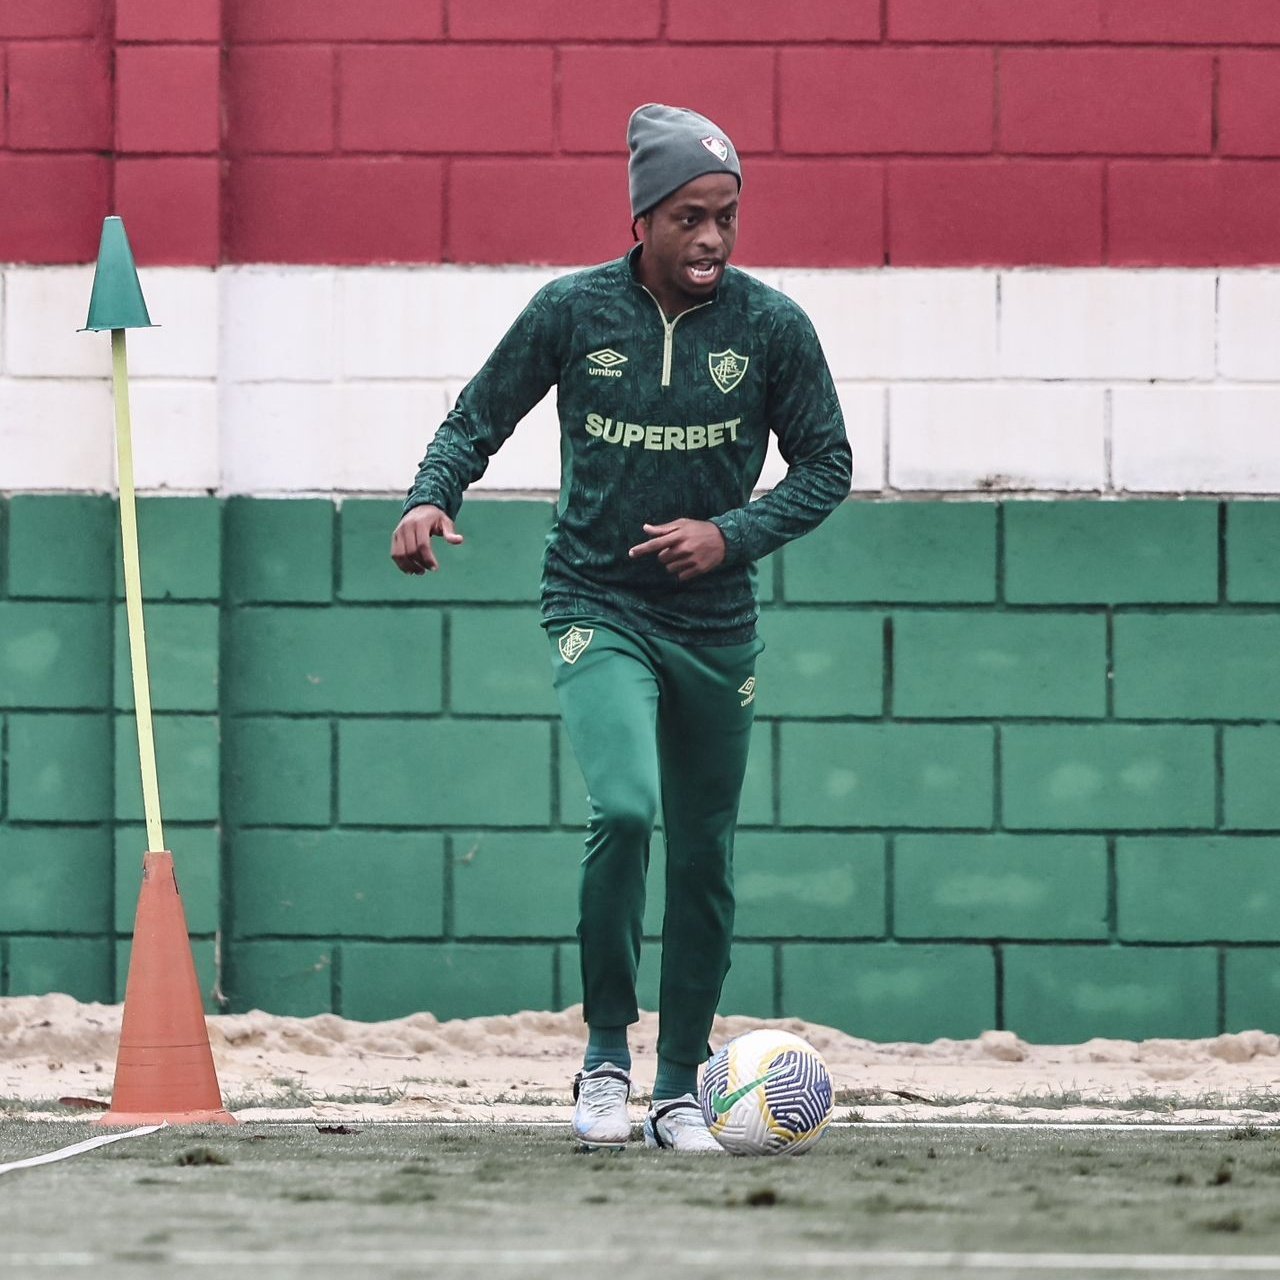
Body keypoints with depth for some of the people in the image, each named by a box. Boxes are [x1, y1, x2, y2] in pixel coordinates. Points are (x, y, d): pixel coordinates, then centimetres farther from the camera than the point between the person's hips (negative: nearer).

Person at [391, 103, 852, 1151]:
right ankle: (607, 1053, -8)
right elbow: (479, 419, 5)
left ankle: (679, 1089, 23)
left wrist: (732, 534, -13)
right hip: (597, 606, -2)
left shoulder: (771, 327, -5)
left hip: (716, 622, 2)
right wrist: (431, 496, -14)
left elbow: (827, 464, 2)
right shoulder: (573, 310, -6)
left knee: (704, 862, 8)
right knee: (624, 808, -25)